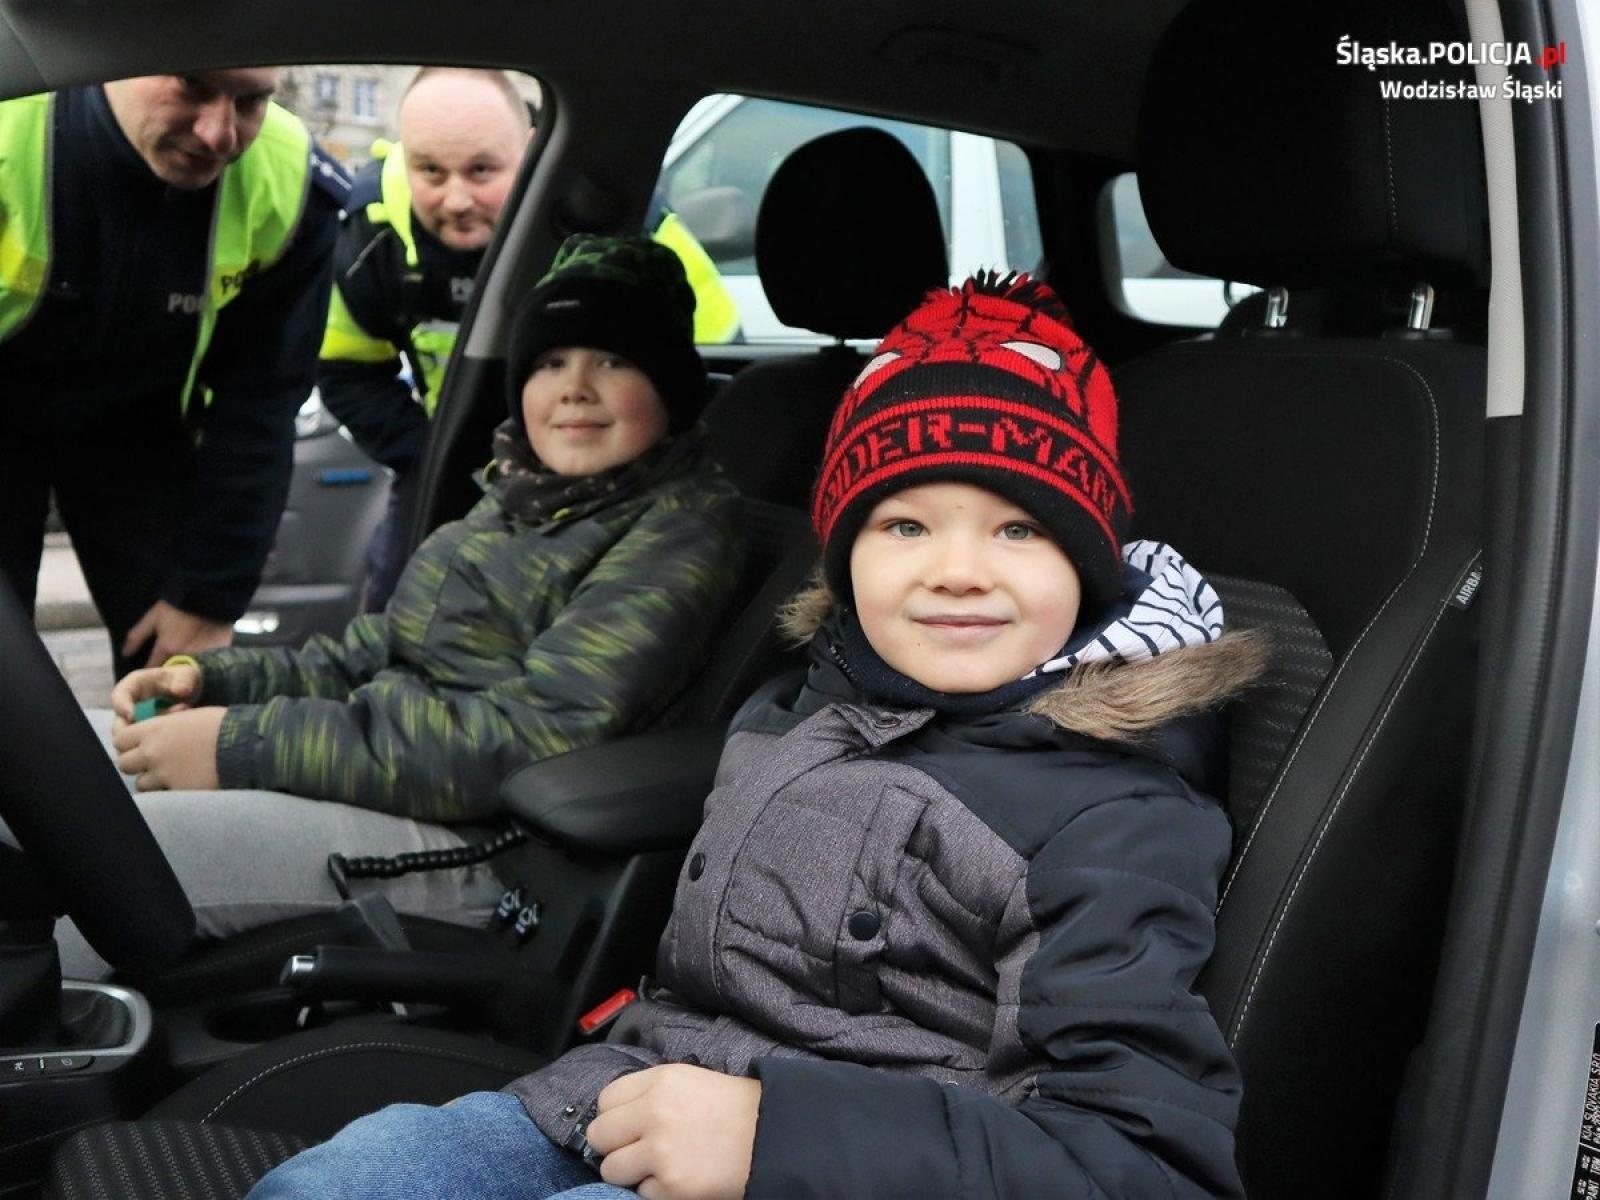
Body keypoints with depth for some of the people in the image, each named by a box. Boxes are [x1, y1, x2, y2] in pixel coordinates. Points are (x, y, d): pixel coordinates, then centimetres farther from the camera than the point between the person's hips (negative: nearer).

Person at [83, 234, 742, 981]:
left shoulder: (675, 535, -13)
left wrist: (244, 744, -22)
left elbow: (530, 733, -23)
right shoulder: (523, 498, 13)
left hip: (482, 846, -8)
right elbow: (383, 650, 20)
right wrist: (219, 681, 2)